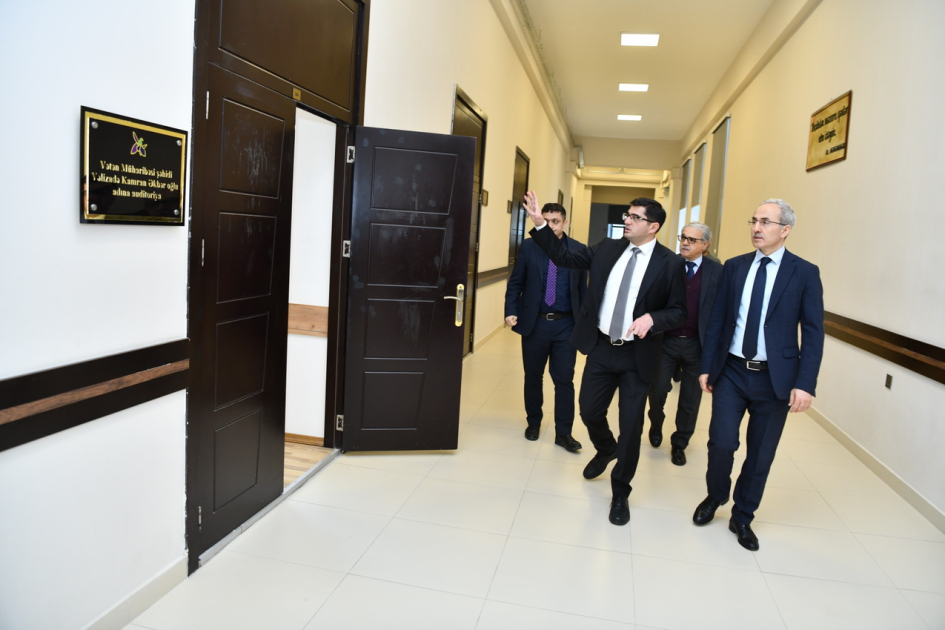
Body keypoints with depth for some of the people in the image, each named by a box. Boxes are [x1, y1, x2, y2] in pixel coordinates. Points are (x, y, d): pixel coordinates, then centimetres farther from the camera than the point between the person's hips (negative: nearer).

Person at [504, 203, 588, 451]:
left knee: (564, 379, 2)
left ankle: (563, 432, 14)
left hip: (566, 325, -1)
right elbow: (516, 282, 2)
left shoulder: (579, 250, 1)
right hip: (534, 322, 1)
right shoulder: (529, 246, 0)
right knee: (533, 377, 13)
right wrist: (511, 311, -11)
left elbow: (583, 288, 3)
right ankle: (533, 423, 32)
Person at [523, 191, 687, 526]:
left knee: (631, 427, 4)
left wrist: (652, 318, -24)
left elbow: (678, 311, -4)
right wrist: (540, 224, -2)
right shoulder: (607, 248, 4)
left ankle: (620, 493, 26)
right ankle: (606, 449, 48)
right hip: (601, 348, 4)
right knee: (589, 412, 13)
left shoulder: (670, 263, -7)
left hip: (637, 355, -3)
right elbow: (564, 257, 6)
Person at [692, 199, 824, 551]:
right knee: (721, 443, -4)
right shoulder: (734, 267, 5)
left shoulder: (805, 273, -4)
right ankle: (715, 496, 27)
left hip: (775, 378, -1)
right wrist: (706, 366, 3)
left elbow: (813, 334, -6)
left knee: (760, 454, 8)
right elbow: (717, 321, 7)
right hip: (731, 372, 2)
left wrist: (805, 384, -14)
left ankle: (742, 517, 29)